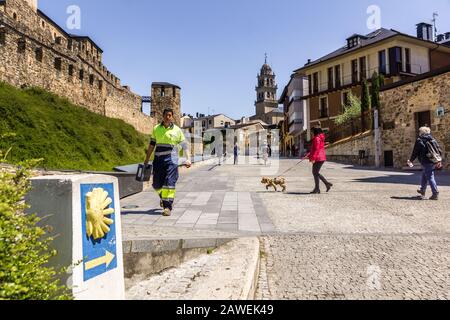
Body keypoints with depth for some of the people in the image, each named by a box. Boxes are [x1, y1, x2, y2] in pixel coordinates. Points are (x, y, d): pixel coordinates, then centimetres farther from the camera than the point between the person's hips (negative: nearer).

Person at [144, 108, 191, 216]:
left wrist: (188, 159, -7)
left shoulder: (177, 130, 4)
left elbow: (184, 145, 4)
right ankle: (163, 197, 39)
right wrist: (147, 159, 16)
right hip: (158, 159, 3)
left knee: (169, 183, -11)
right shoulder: (156, 129, 11)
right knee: (157, 184, 8)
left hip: (171, 159, -3)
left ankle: (168, 207, -6)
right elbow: (152, 145, 16)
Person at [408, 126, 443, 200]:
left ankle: (435, 194, -6)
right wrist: (439, 160, 15)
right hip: (433, 162, 7)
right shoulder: (433, 140, 9)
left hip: (426, 162, -7)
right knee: (424, 176, 21)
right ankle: (423, 191, 34)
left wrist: (411, 161, 7)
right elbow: (440, 150, 9)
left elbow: (415, 153, -6)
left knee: (430, 178, -3)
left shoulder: (419, 141, -8)